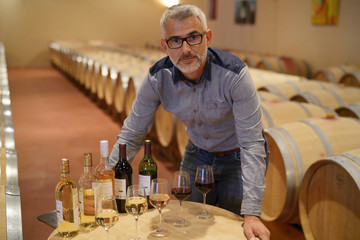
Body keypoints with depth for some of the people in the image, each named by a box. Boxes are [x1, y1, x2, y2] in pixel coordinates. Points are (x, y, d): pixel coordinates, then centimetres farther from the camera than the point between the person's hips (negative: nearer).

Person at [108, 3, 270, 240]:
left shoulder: (234, 74, -32)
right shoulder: (158, 78, -21)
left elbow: (252, 145, -32)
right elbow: (131, 136, -12)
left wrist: (251, 213, -38)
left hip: (238, 156, -3)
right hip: (198, 154, 3)